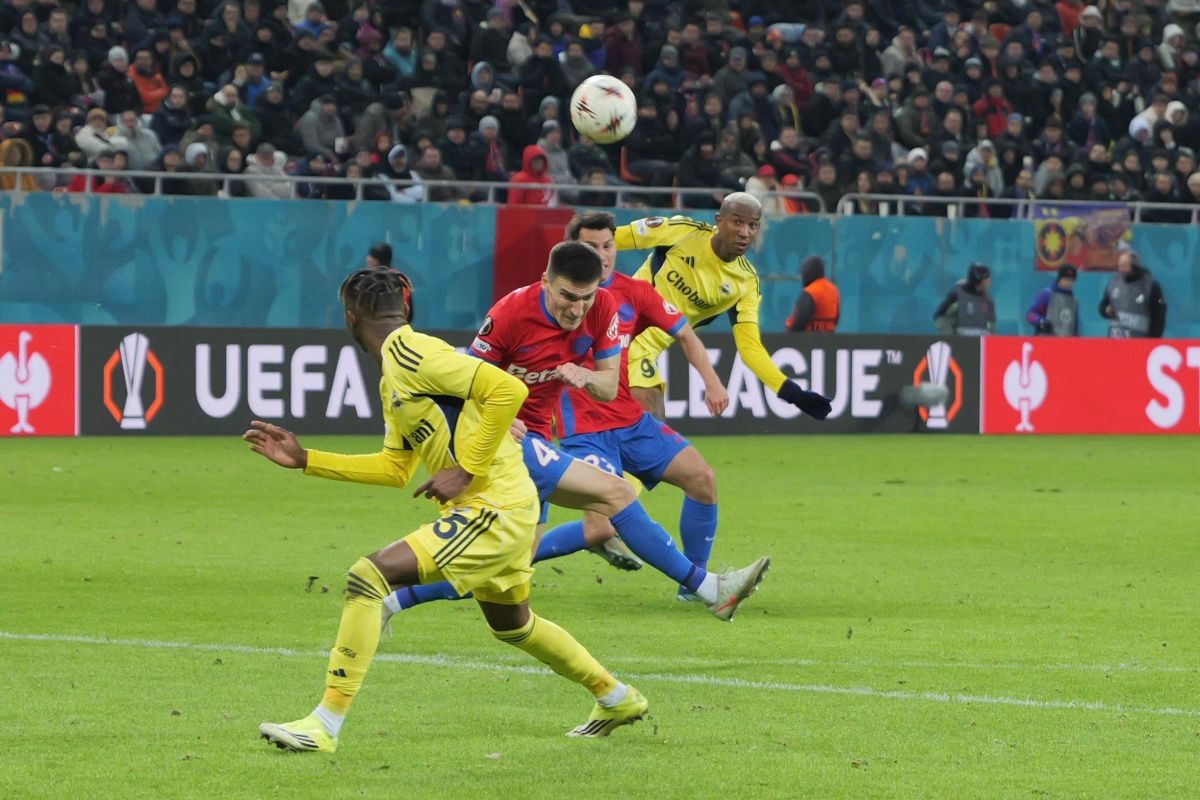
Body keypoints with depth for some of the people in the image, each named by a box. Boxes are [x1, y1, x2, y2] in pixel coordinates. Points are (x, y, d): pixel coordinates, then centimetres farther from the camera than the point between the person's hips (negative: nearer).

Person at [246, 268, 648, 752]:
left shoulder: (407, 352, -15)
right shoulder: (392, 378, 15)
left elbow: (507, 389, -22)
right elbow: (395, 468, 22)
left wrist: (466, 470, -20)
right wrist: (303, 460, 18)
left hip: (494, 505, -11)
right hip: (507, 508, 11)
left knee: (367, 577, -18)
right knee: (511, 625, 30)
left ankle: (325, 725, -18)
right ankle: (617, 698, 48)